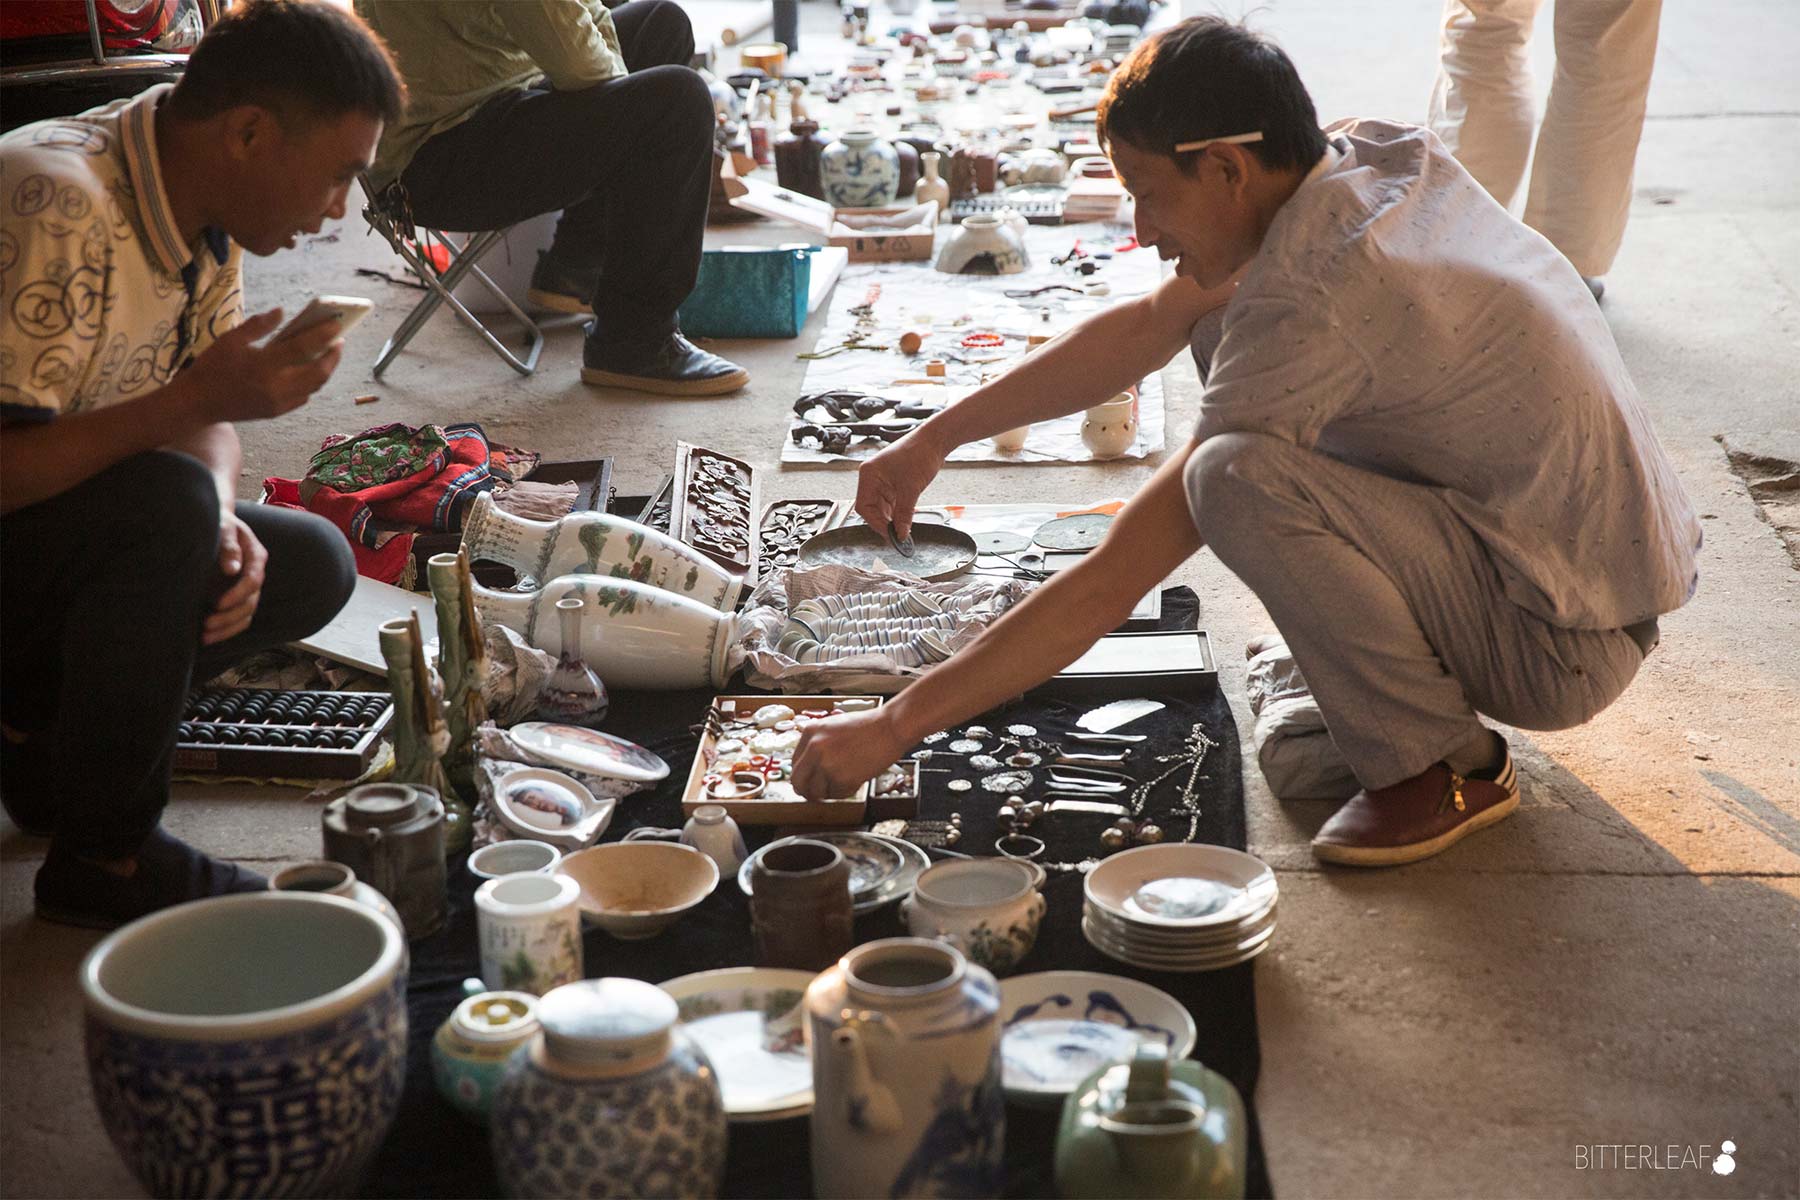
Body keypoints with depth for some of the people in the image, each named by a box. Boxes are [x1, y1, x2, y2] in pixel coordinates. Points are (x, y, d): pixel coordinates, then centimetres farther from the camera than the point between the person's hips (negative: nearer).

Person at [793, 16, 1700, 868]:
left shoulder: (1311, 310, -27)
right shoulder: (1372, 155, -2)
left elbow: (1107, 588, -25)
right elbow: (1147, 327, 10)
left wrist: (893, 728, -18)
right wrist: (936, 437, 9)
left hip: (1566, 647, -9)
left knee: (1239, 478, -29)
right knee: (1222, 332, 10)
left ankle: (1442, 763, -7)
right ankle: (1362, 690, 15)